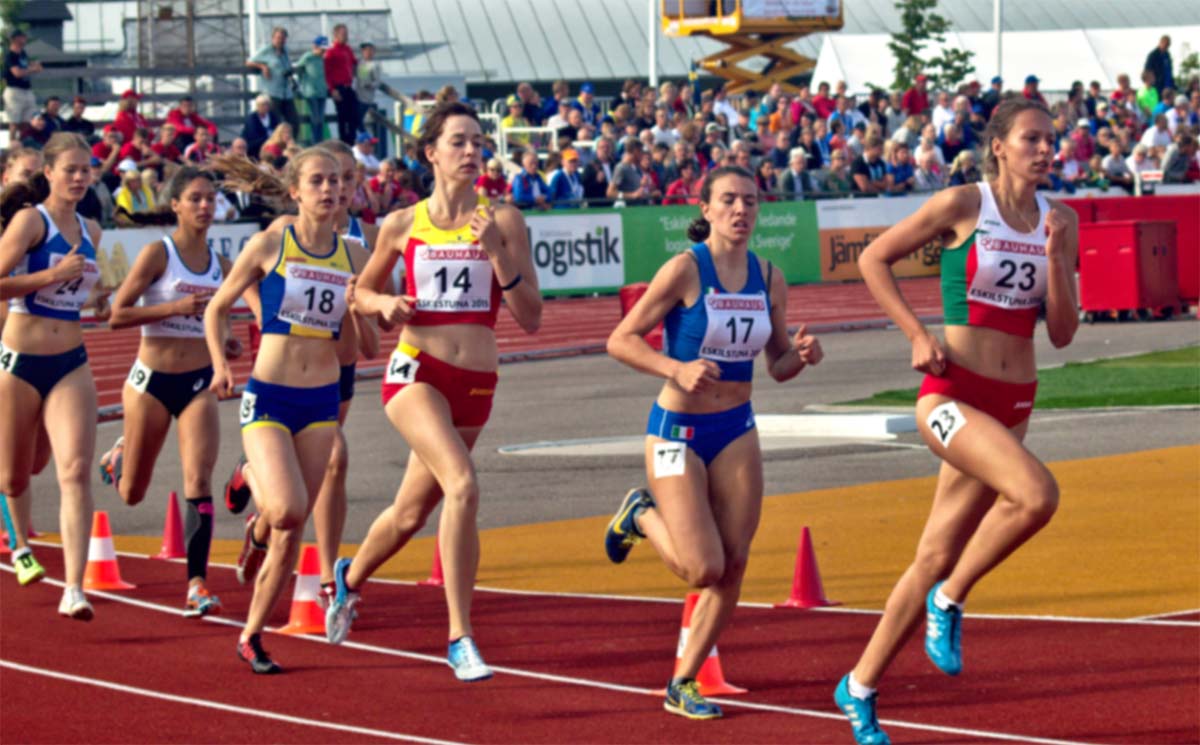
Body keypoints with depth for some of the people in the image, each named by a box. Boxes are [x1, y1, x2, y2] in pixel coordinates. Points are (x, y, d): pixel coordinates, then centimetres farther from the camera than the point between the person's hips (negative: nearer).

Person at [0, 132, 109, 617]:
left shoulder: (90, 231, 10)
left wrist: (100, 301, 10)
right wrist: (53, 275, -23)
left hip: (71, 366, 4)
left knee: (76, 472, -13)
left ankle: (74, 589, -19)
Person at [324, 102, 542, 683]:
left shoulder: (502, 221, 1)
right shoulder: (403, 226, 2)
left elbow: (530, 318, -3)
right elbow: (360, 293, 18)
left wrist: (497, 253, -15)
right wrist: (385, 304, -5)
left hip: (475, 384, 3)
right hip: (416, 372, -3)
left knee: (412, 512, 15)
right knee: (463, 486, -26)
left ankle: (350, 578, 47)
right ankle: (460, 638, -24)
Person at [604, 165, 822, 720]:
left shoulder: (768, 278, 2)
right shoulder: (685, 269, -14)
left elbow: (777, 365, 12)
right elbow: (621, 340, -13)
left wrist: (801, 354, -11)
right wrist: (677, 369, -27)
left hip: (736, 431, 5)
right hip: (678, 430, -5)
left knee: (733, 565, -1)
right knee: (703, 569, -12)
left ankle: (683, 684, 14)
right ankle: (642, 516, 20)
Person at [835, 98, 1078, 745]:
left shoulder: (1060, 222, 7)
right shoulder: (961, 206, -7)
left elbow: (1063, 333, 4)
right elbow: (873, 260, 2)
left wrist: (1054, 253, -9)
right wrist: (917, 335, -7)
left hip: (1013, 405, 5)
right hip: (952, 394, -5)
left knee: (937, 557, 8)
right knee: (1036, 494, -29)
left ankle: (860, 688, 22)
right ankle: (949, 601, -6)